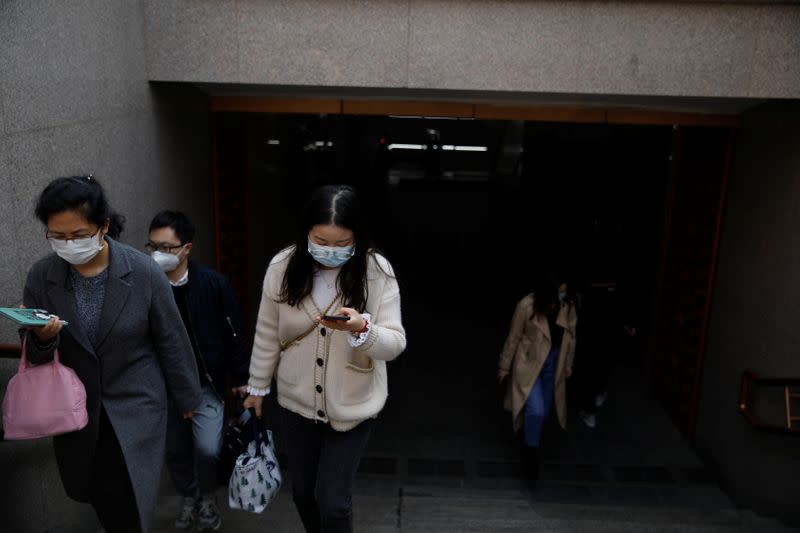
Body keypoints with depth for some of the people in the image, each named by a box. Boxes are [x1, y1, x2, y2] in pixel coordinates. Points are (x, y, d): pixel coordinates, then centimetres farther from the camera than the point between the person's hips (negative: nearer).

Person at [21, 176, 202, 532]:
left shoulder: (144, 272, -15)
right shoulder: (41, 275, -7)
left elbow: (171, 340, -5)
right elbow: (34, 354, 0)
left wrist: (187, 396, 3)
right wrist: (41, 338, -24)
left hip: (135, 406, -3)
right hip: (76, 410, 3)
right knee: (99, 499, 13)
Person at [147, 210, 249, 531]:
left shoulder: (213, 283, -14)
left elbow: (233, 334, -6)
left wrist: (241, 378, -1)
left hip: (206, 383, -2)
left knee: (207, 449, -9)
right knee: (175, 450, 14)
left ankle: (207, 498, 23)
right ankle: (189, 498, 41)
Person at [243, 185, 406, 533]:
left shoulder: (377, 271, -17)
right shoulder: (282, 267, -12)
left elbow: (395, 344, -17)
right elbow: (267, 334, 1)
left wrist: (361, 329, -37)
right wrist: (257, 386, 10)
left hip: (352, 406, -3)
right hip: (296, 402, 3)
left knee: (332, 499, 0)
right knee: (303, 492, 19)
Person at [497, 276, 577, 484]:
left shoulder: (569, 306, -10)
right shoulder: (526, 306, -22)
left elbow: (570, 335, 6)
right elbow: (513, 338, -11)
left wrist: (568, 363, 13)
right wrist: (504, 366, -4)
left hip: (553, 363, 5)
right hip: (529, 363, -4)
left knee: (544, 411, 16)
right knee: (536, 410, -14)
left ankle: (526, 433, 46)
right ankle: (530, 451, 10)